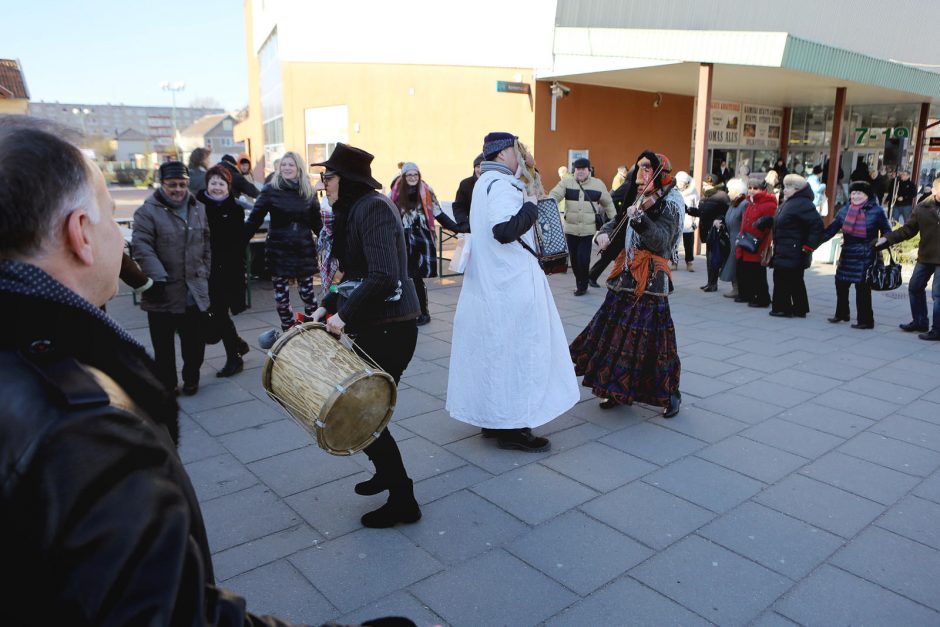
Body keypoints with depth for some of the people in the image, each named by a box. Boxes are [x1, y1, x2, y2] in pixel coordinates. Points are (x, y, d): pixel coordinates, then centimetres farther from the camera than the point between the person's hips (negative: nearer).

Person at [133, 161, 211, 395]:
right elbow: (141, 246, -15)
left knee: (195, 340, 11)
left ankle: (191, 378, 29)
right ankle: (167, 384, 22)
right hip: (163, 292, -3)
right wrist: (158, 277, -23)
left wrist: (204, 274, 14)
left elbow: (206, 246, 18)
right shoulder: (148, 211, -6)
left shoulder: (198, 209, 11)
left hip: (194, 292, 4)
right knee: (163, 344, 8)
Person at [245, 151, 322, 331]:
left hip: (304, 250, 1)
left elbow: (316, 222, 10)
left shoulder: (309, 191, 3)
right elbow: (254, 219, -6)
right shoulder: (271, 190, -5)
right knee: (281, 296, 5)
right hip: (279, 250, -1)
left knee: (308, 293, 4)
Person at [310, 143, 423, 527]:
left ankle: (402, 500, 14)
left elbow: (383, 278, -28)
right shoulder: (354, 210, 13)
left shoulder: (372, 208, -17)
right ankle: (387, 472, 40)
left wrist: (344, 316, -20)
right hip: (373, 324, 9)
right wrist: (327, 307, 11)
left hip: (389, 328, -9)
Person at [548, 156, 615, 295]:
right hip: (570, 229, 1)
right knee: (574, 258, 11)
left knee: (583, 258, -8)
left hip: (588, 230, -1)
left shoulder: (598, 184, 1)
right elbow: (554, 195, -12)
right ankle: (579, 282, 32)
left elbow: (608, 203, 11)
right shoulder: (566, 182, -1)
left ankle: (582, 285, 14)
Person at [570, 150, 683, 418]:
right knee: (615, 334, 10)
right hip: (625, 277, 7)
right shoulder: (638, 200, 14)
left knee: (648, 339, -6)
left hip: (649, 281, -7)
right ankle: (619, 389, 24)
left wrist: (639, 219, -33)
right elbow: (616, 222, 19)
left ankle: (670, 394, 12)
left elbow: (660, 241, -19)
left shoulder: (669, 203, -7)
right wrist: (605, 232, -4)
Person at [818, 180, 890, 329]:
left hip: (865, 257, -5)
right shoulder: (845, 210, 7)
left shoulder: (876, 211, -5)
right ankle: (841, 314, 32)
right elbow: (831, 229, 4)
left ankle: (866, 321, 5)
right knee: (841, 283, 13)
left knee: (862, 287, -5)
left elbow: (887, 232, 1)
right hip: (847, 254, 6)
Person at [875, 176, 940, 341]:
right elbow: (907, 230, 4)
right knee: (914, 288, 15)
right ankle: (920, 322, 33)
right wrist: (887, 238, -6)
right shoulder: (922, 209, 1)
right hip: (925, 257, 5)